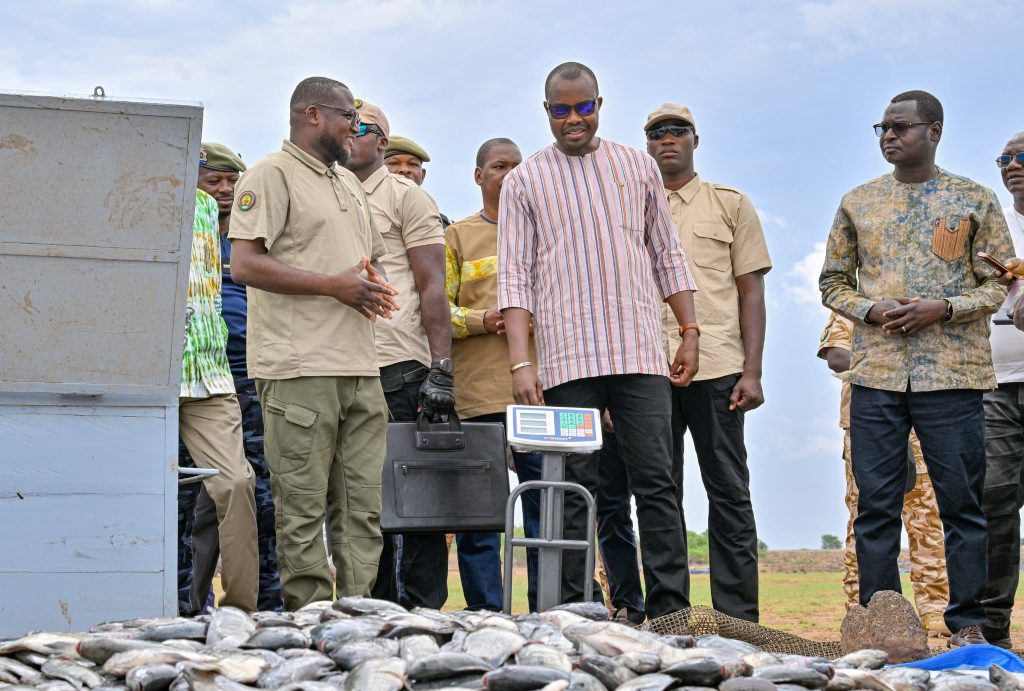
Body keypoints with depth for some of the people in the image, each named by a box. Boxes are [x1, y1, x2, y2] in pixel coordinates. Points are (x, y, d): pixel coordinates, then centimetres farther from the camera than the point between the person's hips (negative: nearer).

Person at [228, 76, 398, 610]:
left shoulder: (349, 182, 24)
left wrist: (374, 283, 6)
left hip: (360, 368, 8)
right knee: (303, 512, -5)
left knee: (364, 507, 5)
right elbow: (245, 264, -13)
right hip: (300, 370, -8)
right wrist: (334, 284, -14)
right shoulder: (271, 175, -2)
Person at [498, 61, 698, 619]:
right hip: (567, 358, -1)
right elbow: (515, 277, 2)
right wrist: (519, 362, -7)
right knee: (574, 488, 0)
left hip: (640, 353, 1)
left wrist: (690, 330, 9)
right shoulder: (524, 181, 8)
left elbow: (667, 255, 18)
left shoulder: (637, 166, 15)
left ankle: (670, 611, -1)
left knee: (656, 483, -3)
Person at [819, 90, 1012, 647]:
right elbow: (833, 282, 15)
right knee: (876, 504, 2)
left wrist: (944, 308, -12)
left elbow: (998, 284, 5)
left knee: (962, 502, 0)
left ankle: (967, 623, 7)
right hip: (876, 373, 2)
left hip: (952, 372, -2)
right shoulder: (858, 203, 13)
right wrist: (870, 311, -5)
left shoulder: (975, 200, 6)